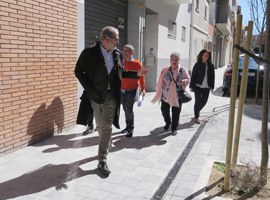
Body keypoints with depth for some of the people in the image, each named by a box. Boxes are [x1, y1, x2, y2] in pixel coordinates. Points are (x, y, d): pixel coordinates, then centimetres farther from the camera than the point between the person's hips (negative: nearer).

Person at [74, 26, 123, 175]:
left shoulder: (117, 54, 1)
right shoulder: (89, 53, -10)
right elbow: (79, 71, -6)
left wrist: (118, 90, -2)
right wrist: (90, 90, -13)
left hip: (111, 96, 1)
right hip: (95, 96, -1)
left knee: (106, 128, 0)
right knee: (100, 126, 15)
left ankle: (102, 160, 7)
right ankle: (105, 146, 43)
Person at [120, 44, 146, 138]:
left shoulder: (137, 63, -4)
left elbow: (141, 76, -3)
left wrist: (142, 88, -9)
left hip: (132, 90, -4)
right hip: (122, 89, 5)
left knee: (129, 109, -8)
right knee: (125, 108, 12)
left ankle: (131, 129, 5)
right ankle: (128, 126, 27)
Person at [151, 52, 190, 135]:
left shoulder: (182, 70, -3)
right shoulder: (165, 70, -1)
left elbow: (188, 79, 4)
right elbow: (160, 82, 3)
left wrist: (183, 81, -19)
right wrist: (159, 92, 3)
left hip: (177, 95, -1)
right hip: (166, 95, 1)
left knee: (176, 113, 5)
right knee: (164, 110, 6)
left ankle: (174, 128, 22)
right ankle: (168, 122, 37)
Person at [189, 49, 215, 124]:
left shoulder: (211, 66, 4)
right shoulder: (197, 65, -4)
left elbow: (212, 77, 8)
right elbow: (193, 76, -3)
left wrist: (212, 87, 5)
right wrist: (191, 86, -5)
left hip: (206, 87, 3)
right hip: (198, 86, -3)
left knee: (204, 101, 12)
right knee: (198, 101, -4)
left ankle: (198, 110, 42)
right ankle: (196, 117, 11)